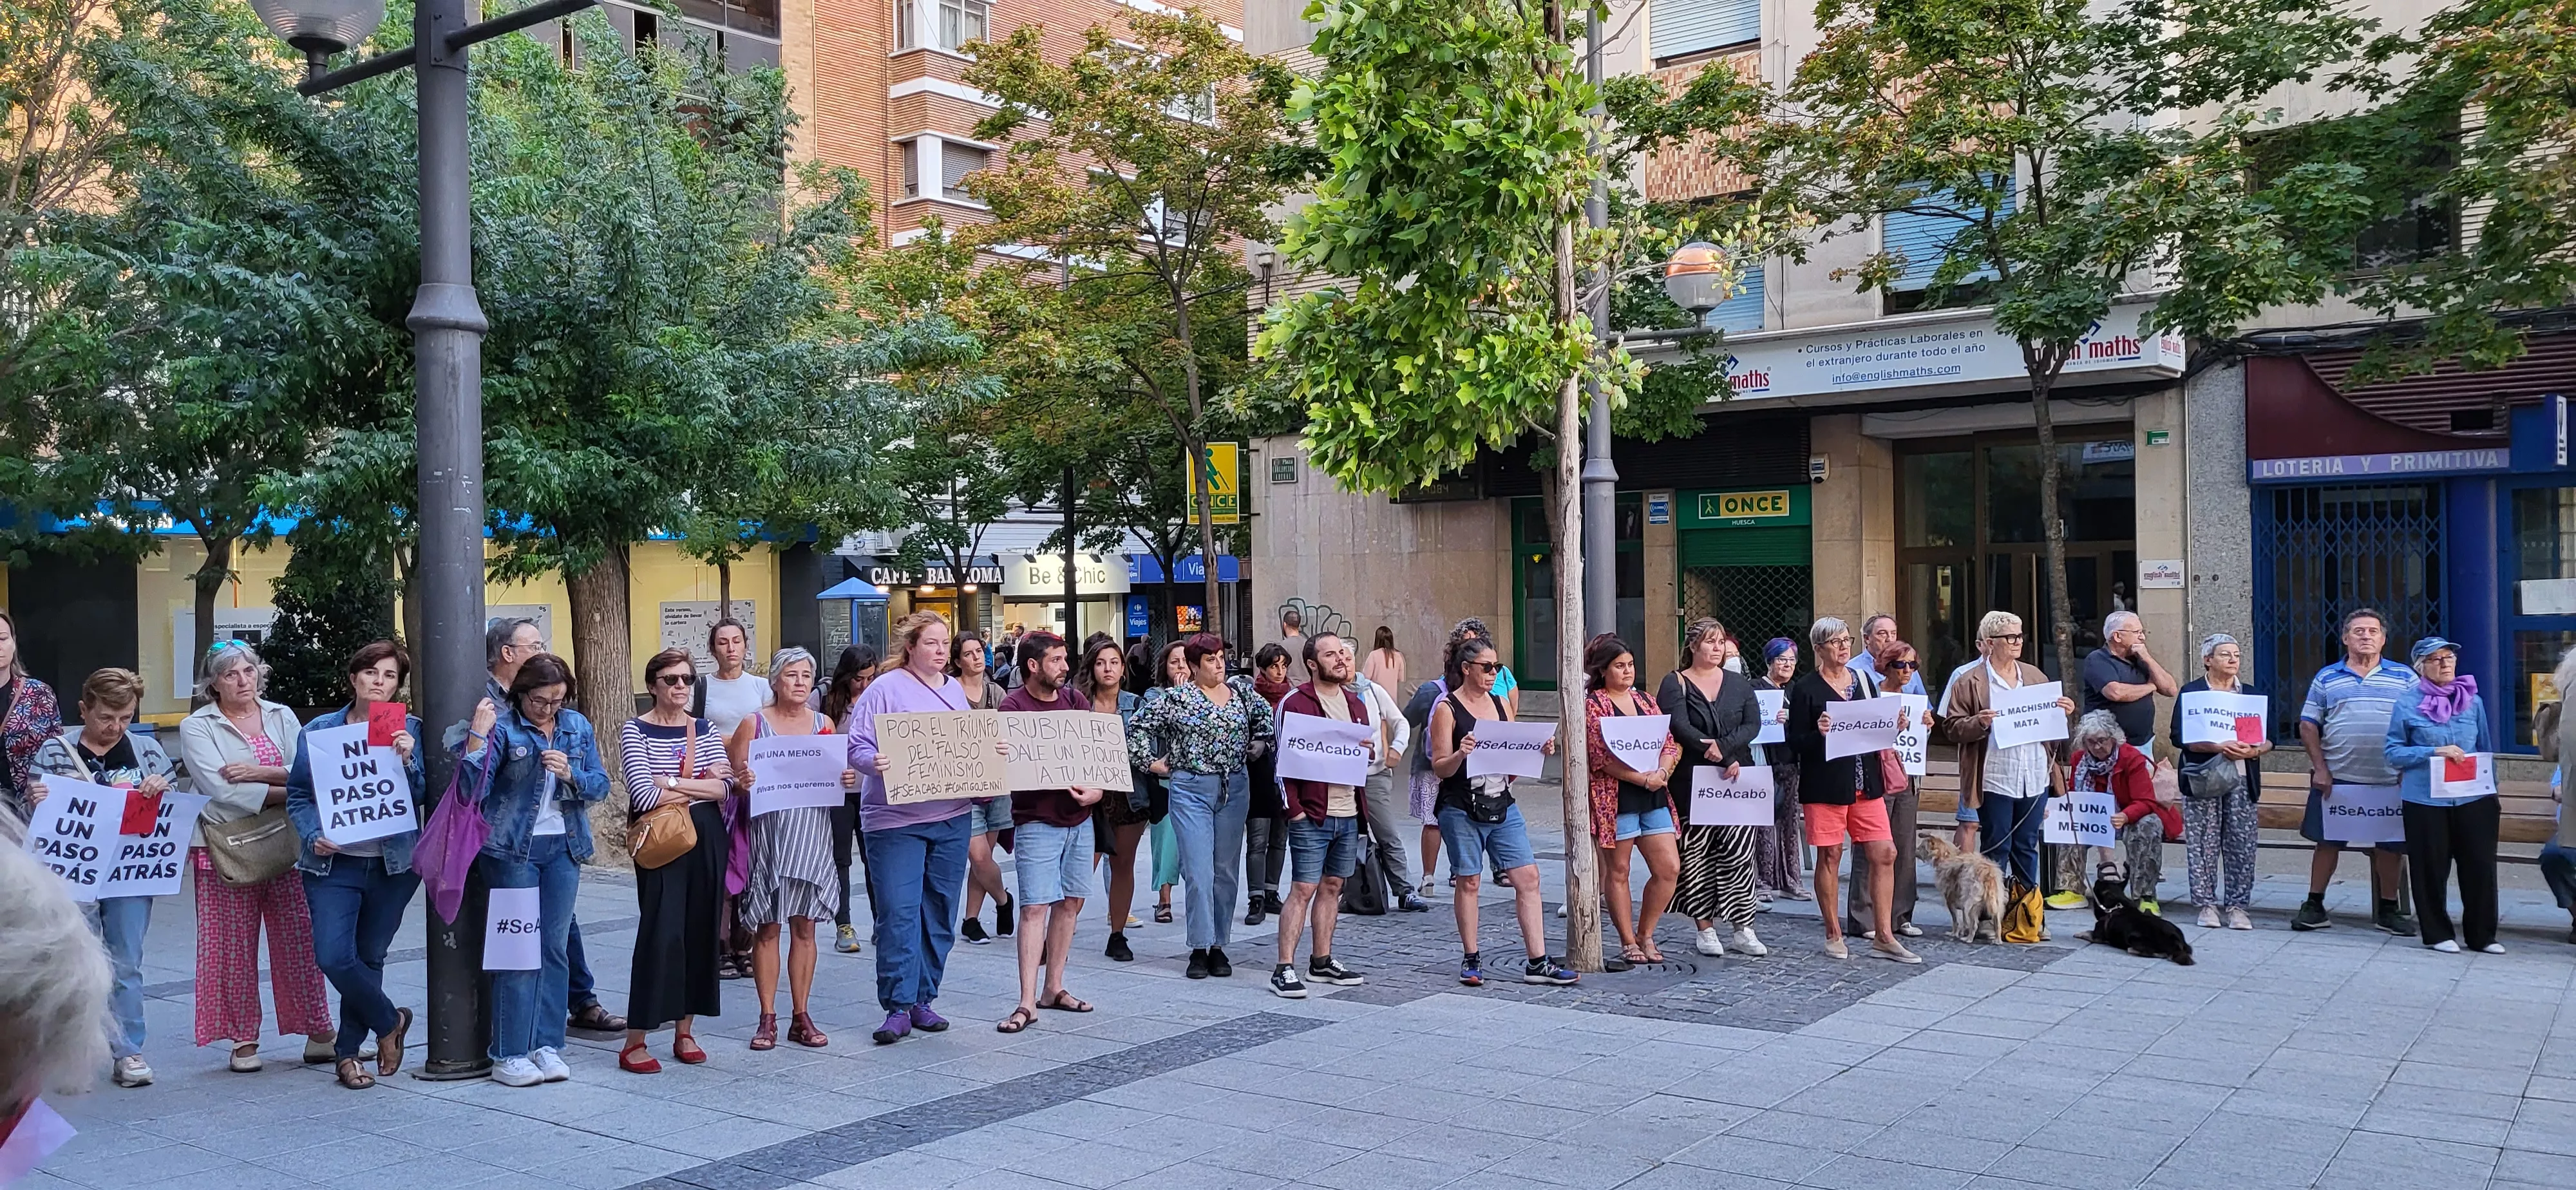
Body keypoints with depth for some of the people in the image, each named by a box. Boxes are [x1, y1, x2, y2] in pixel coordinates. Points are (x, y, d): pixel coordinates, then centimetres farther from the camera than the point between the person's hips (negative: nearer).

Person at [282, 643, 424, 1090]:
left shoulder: (410, 730, 3)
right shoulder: (319, 730, 4)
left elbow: (423, 795, -2)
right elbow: (298, 795, 5)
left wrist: (407, 760, -20)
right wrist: (314, 836, -12)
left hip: (394, 863, 0)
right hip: (334, 863, 0)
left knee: (369, 957, 8)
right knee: (333, 956, -11)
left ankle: (348, 1052, 24)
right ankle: (390, 1022, 14)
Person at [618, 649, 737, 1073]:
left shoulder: (705, 729, 10)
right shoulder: (635, 730, -3)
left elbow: (725, 787, -3)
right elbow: (643, 795, -15)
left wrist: (671, 783, -12)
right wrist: (702, 785, -8)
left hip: (707, 840, 5)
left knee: (701, 931, 7)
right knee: (661, 932, -10)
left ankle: (685, 1031, 18)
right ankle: (635, 1042, -3)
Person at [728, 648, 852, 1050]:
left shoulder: (823, 724, 11)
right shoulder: (754, 723, 2)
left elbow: (840, 777, 16)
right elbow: (733, 780, 1)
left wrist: (848, 782, -5)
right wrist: (742, 781, -20)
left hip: (813, 832, 2)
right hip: (769, 832, -2)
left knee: (804, 926, 5)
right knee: (767, 927, 0)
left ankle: (801, 1017, 12)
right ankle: (768, 1019, 8)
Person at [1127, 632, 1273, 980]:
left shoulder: (1241, 690, 8)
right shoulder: (1176, 699, -5)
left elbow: (1265, 715, 24)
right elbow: (1137, 727, -2)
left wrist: (1260, 744, 11)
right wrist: (1153, 763, -3)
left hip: (1235, 788, 4)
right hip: (1191, 790, -4)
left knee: (1226, 871, 8)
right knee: (1199, 872, -7)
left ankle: (1219, 946, 17)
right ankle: (1199, 949, 1)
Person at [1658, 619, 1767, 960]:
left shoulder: (1739, 684, 14)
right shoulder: (1675, 684, 2)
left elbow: (1753, 724, 2)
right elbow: (1679, 728, -12)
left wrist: (1723, 746, -16)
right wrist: (1725, 759, -18)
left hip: (1736, 782, 2)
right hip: (1692, 782, -2)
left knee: (1738, 851, -4)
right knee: (1696, 853, 0)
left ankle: (1743, 930, 2)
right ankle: (1706, 930, 9)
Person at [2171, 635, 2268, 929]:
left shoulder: (2252, 694, 15)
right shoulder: (2191, 693, 4)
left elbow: (2268, 739, 14)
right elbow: (2179, 738, -4)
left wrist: (2253, 751, -8)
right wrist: (2218, 747, -16)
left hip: (2243, 779, 3)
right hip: (2202, 780, -3)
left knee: (2241, 845, -1)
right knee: (2203, 844, -3)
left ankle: (2237, 905, 7)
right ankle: (2207, 904, 5)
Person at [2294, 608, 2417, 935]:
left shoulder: (2405, 678, 6)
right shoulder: (2326, 678, 6)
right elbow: (2308, 726, 5)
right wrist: (2320, 769, -4)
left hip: (2389, 781, 0)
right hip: (2336, 778, 0)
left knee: (2388, 846, 7)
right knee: (2327, 841, 4)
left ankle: (2388, 910, 20)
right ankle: (2314, 906, 12)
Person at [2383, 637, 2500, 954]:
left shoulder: (2473, 702, 8)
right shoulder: (2408, 706, -1)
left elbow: (2486, 751, 16)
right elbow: (2394, 753, -1)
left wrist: (2494, 794, 13)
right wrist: (2434, 752, -15)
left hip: (2473, 799, 2)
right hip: (2425, 800, -2)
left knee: (2480, 866, 2)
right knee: (2431, 869, 4)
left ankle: (2482, 935, 16)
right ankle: (2438, 934, 18)